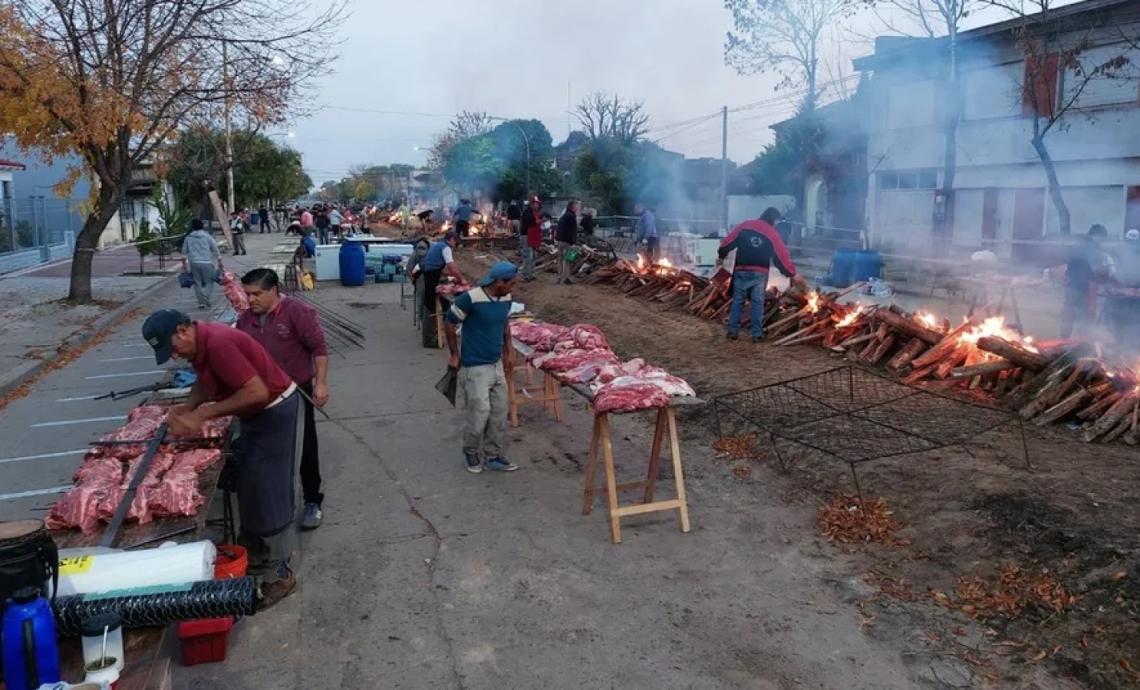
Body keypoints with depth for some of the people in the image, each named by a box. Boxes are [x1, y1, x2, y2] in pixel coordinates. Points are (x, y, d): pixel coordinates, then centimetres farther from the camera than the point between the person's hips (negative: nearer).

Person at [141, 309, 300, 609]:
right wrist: (188, 407, -1)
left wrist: (203, 414, -27)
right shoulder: (199, 342, 2)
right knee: (248, 485, 18)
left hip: (273, 410, -10)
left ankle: (278, 574, 6)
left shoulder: (217, 344, -28)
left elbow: (258, 392, -33)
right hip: (255, 412, 10)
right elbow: (205, 381, 19)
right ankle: (256, 556, 32)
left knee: (268, 492, -5)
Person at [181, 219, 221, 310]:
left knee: (197, 283, 10)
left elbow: (184, 253, 10)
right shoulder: (208, 237, 2)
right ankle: (205, 298, -15)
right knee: (209, 282, 6)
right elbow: (216, 251, 2)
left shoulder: (188, 238, 8)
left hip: (194, 263, 2)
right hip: (206, 263, -2)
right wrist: (220, 262, 9)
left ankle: (201, 302, 9)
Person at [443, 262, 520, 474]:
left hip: (497, 365, 7)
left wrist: (507, 354, 16)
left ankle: (493, 456, 24)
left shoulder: (506, 299, -1)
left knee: (499, 412, 10)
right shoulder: (471, 298, -21)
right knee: (479, 413, -2)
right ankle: (470, 453, 23)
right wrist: (455, 355, -5)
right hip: (475, 367, -7)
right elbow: (448, 323, -10)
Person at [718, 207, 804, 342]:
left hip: (741, 270, 2)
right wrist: (792, 274, 7)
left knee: (737, 300, 10)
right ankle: (757, 334, 6)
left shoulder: (744, 226, 5)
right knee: (758, 303, 6)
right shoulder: (773, 233, 0)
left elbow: (727, 242, 6)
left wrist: (721, 256, 21)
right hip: (759, 273, -1)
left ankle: (733, 331, 10)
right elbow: (782, 256, 0)